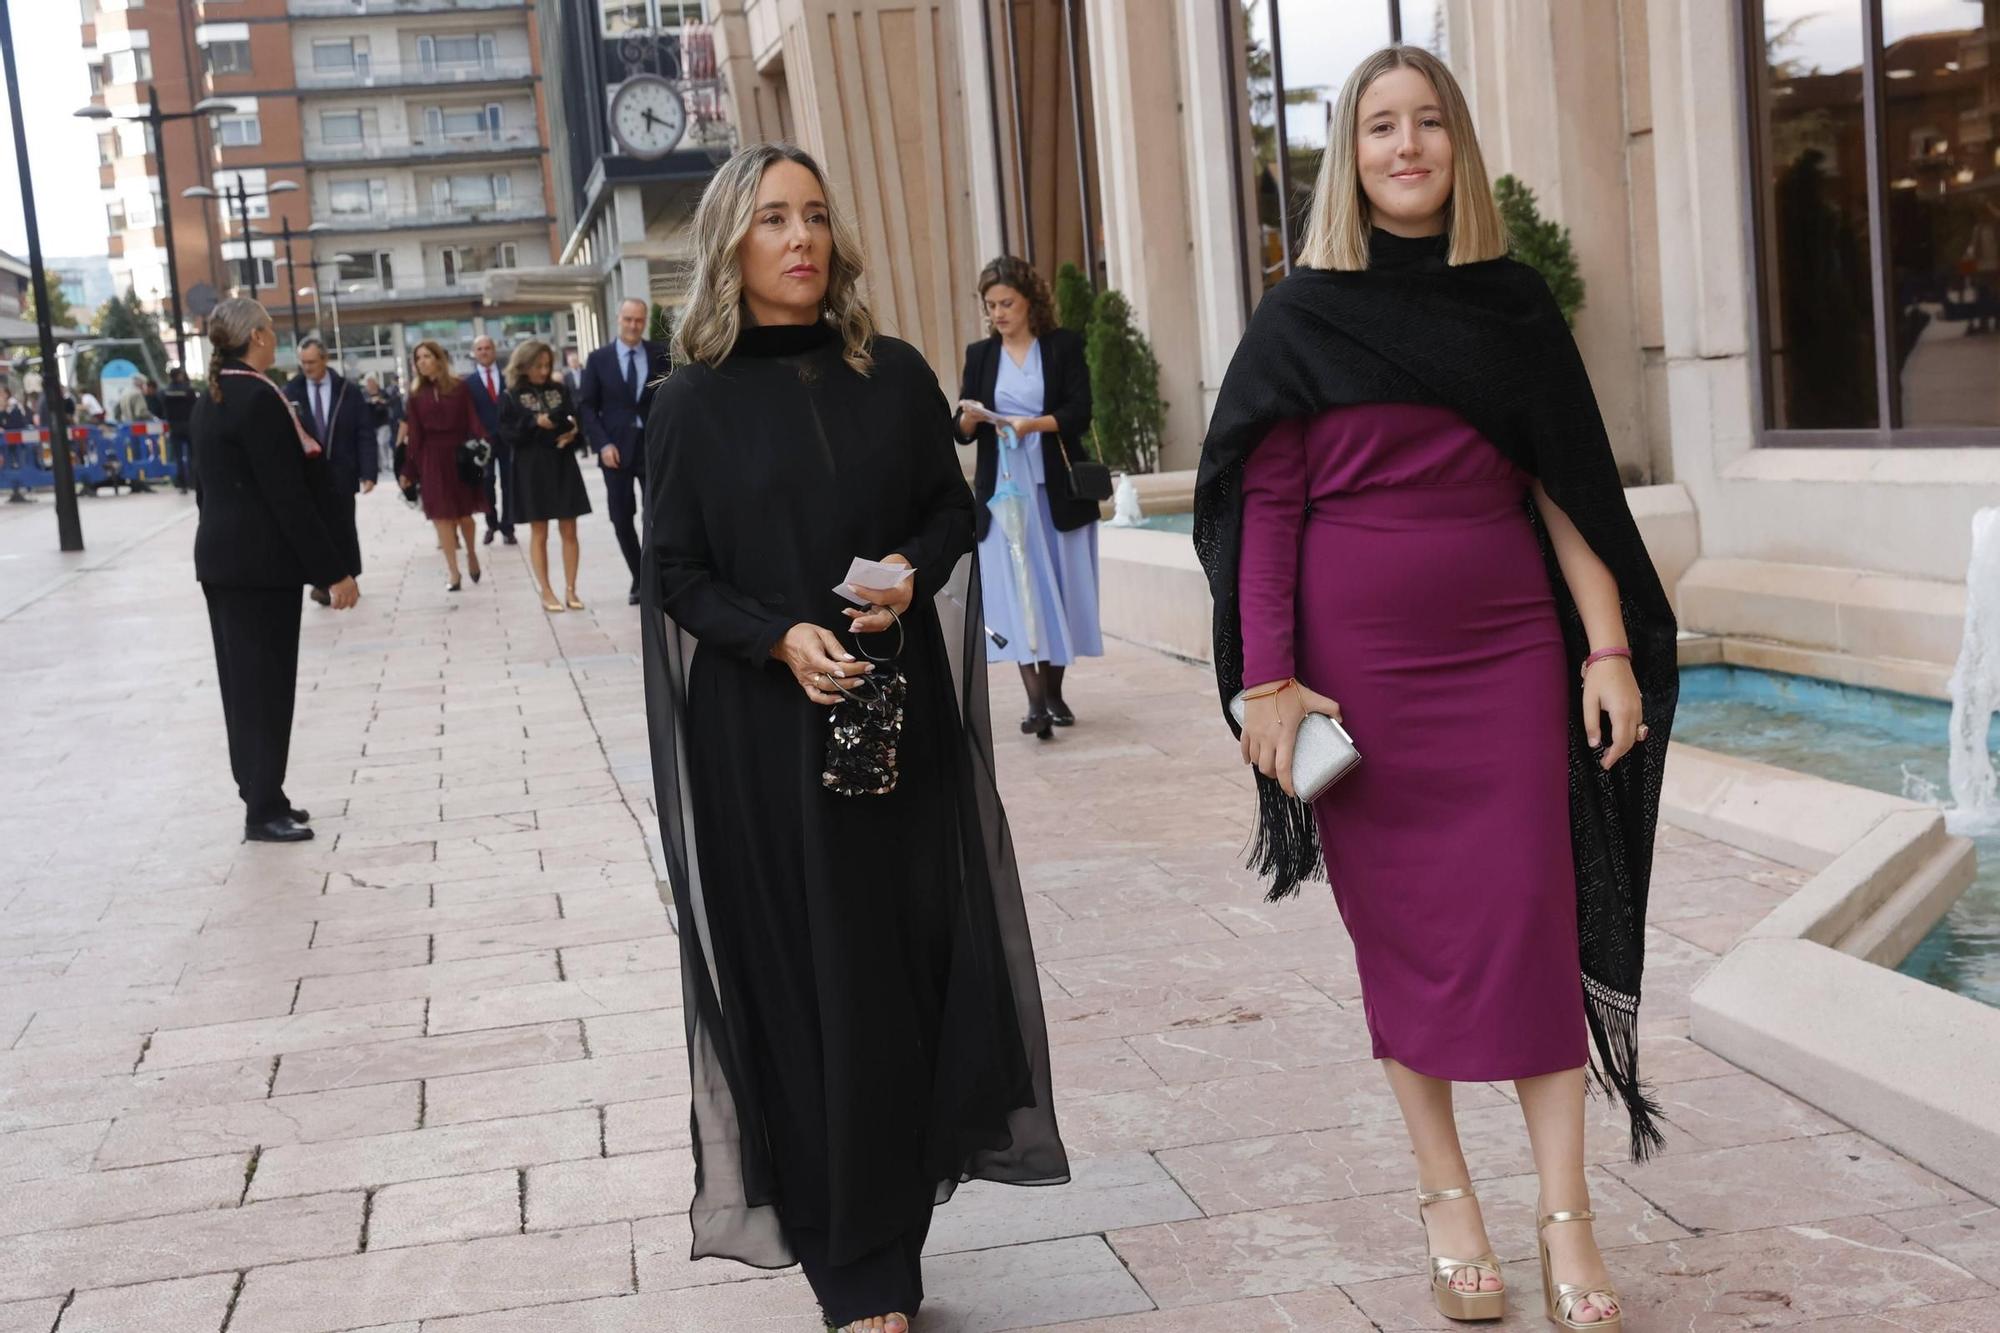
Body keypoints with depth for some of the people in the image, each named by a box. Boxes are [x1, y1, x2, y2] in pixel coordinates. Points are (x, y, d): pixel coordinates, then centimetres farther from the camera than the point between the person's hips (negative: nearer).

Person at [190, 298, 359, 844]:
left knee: (243, 680, 12)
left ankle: (261, 797, 20)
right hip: (261, 560, -9)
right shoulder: (258, 398, -17)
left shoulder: (210, 400, 12)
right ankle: (264, 810, 2)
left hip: (221, 557, 9)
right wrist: (334, 570, -17)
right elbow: (288, 494, -20)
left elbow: (207, 485, 16)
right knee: (267, 682, -3)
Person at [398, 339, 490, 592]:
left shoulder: (460, 387, 1)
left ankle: (471, 553, 34)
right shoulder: (416, 395, 5)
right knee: (442, 516, -2)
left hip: (459, 455, -1)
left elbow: (472, 420, -3)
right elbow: (414, 435, 4)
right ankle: (454, 573, 3)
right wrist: (408, 470, 1)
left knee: (464, 513, 4)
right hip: (432, 459, 1)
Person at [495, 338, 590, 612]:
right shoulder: (511, 397, -1)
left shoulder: (560, 391, 6)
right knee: (539, 533, 3)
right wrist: (534, 423, -18)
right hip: (532, 469, -2)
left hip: (563, 466, 2)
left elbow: (576, 420, 9)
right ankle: (546, 593, 9)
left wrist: (573, 433, -12)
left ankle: (570, 590, 10)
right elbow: (508, 434, -5)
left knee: (568, 530, 3)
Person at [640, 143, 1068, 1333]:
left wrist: (912, 570, -10)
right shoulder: (694, 404, 0)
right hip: (763, 737, -2)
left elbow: (956, 509, 11)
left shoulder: (896, 376, 5)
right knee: (805, 987, 1)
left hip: (903, 718, 2)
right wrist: (781, 636, -18)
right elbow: (677, 575, -1)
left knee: (913, 963, 2)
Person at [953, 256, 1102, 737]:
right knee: (1017, 589, -10)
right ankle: (1036, 700, -16)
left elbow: (1080, 412, -6)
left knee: (1060, 586, 3)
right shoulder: (980, 355, 9)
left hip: (1058, 487, -1)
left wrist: (1035, 424, -22)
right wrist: (969, 417, -16)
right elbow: (963, 433, 7)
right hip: (1002, 488, 1)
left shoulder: (1064, 345, 3)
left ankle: (1054, 689, 16)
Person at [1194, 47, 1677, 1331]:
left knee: (1530, 921, 0)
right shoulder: (1303, 316, -1)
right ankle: (1448, 1198, 18)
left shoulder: (1514, 302, 6)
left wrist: (1609, 648, 0)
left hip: (1505, 656, 2)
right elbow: (1260, 505, -3)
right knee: (1401, 929, 5)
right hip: (1360, 665, -1)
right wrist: (1266, 683, -9)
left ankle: (1566, 1210, 8)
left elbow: (1569, 489, 6)